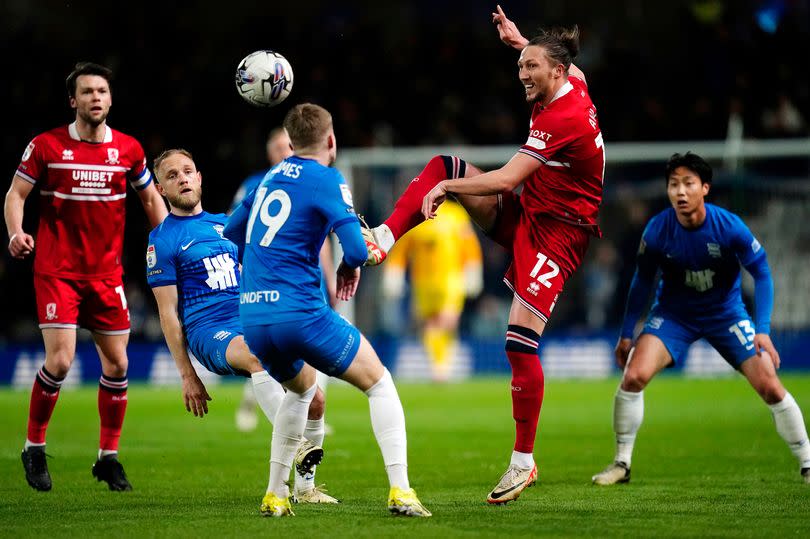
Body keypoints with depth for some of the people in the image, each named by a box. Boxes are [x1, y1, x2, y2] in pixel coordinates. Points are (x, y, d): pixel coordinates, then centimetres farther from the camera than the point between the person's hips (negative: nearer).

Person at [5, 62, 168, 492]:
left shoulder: (128, 149, 4)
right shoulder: (46, 146, -3)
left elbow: (150, 199, 16)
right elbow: (16, 193, 1)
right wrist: (16, 232, -18)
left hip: (106, 273, 4)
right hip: (56, 271, -4)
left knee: (117, 363, 2)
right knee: (60, 360, -13)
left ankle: (108, 456, 16)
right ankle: (34, 448, 6)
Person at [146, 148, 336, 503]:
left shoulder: (225, 224, 20)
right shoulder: (162, 240, 3)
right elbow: (168, 313, 0)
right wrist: (187, 375, -4)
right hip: (208, 331, -6)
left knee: (312, 399, -11)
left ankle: (304, 485, 7)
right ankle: (294, 445, -45)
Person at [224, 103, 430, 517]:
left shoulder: (270, 178, 16)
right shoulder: (326, 181, -5)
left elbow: (231, 230, 29)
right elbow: (357, 250, -14)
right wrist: (350, 267, 8)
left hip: (252, 318, 7)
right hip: (300, 312, -7)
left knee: (301, 387, 32)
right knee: (379, 383, 8)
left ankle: (275, 495, 25)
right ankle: (400, 491, -5)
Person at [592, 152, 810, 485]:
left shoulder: (730, 227, -23)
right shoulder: (657, 230, -18)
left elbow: (762, 274, -12)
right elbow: (642, 282, -2)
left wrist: (763, 331, -21)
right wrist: (626, 334, -1)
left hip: (726, 313, -1)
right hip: (674, 314, 1)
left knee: (770, 387, -11)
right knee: (633, 376, -20)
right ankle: (621, 464, -3)